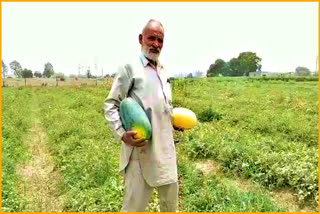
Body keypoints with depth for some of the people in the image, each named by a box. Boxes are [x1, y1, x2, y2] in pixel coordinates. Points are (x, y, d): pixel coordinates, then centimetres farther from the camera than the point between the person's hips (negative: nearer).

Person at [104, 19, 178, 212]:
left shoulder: (164, 71, 14)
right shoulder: (130, 67, -7)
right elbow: (110, 105, -8)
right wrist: (121, 133, -21)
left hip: (166, 145, 7)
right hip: (141, 147, -7)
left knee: (171, 198, 20)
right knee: (135, 203, 1)